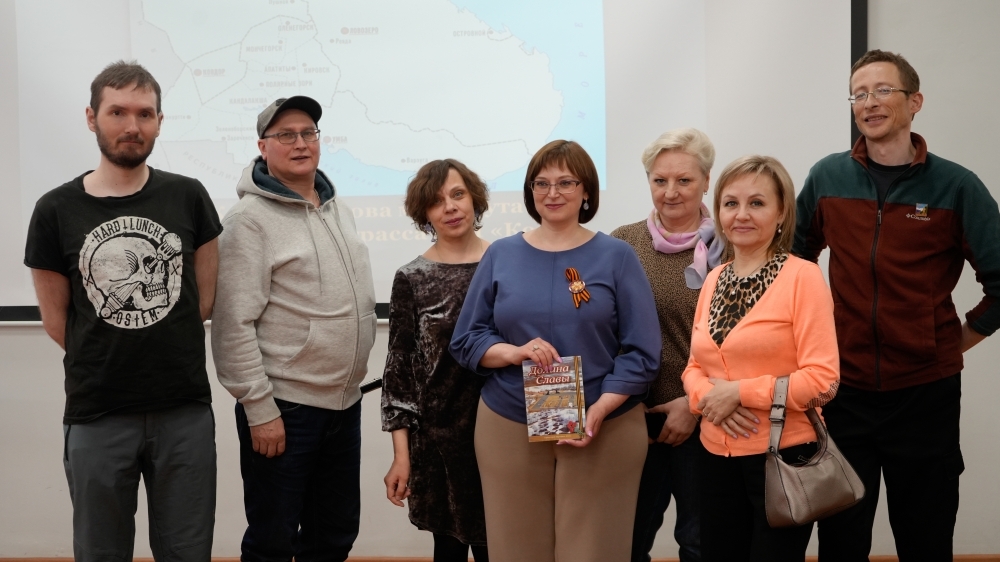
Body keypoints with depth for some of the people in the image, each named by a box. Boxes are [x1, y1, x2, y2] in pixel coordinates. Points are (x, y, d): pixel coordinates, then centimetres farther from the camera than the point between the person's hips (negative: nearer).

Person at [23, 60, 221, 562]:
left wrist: (167, 350, 3)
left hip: (185, 412, 1)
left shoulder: (188, 197, 1)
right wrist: (101, 366, 7)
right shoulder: (56, 210, -2)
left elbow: (205, 294, 7)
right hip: (96, 417, 0)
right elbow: (55, 318, 6)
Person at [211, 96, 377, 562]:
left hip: (344, 403, 7)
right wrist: (259, 409, -18)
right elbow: (233, 326, -17)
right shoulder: (250, 220, -12)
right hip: (284, 407, -7)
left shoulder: (338, 209, 11)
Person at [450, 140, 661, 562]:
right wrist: (515, 352, -13)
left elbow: (642, 352, -3)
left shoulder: (616, 256, 1)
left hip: (602, 431, -1)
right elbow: (465, 340, 6)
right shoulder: (501, 255, 6)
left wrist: (601, 409, -16)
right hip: (508, 429, 2)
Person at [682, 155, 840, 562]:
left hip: (782, 457, -6)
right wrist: (706, 396, -10)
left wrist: (739, 392, -17)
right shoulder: (713, 280, 8)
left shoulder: (802, 276, -12)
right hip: (717, 457, 6)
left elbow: (822, 379, -17)